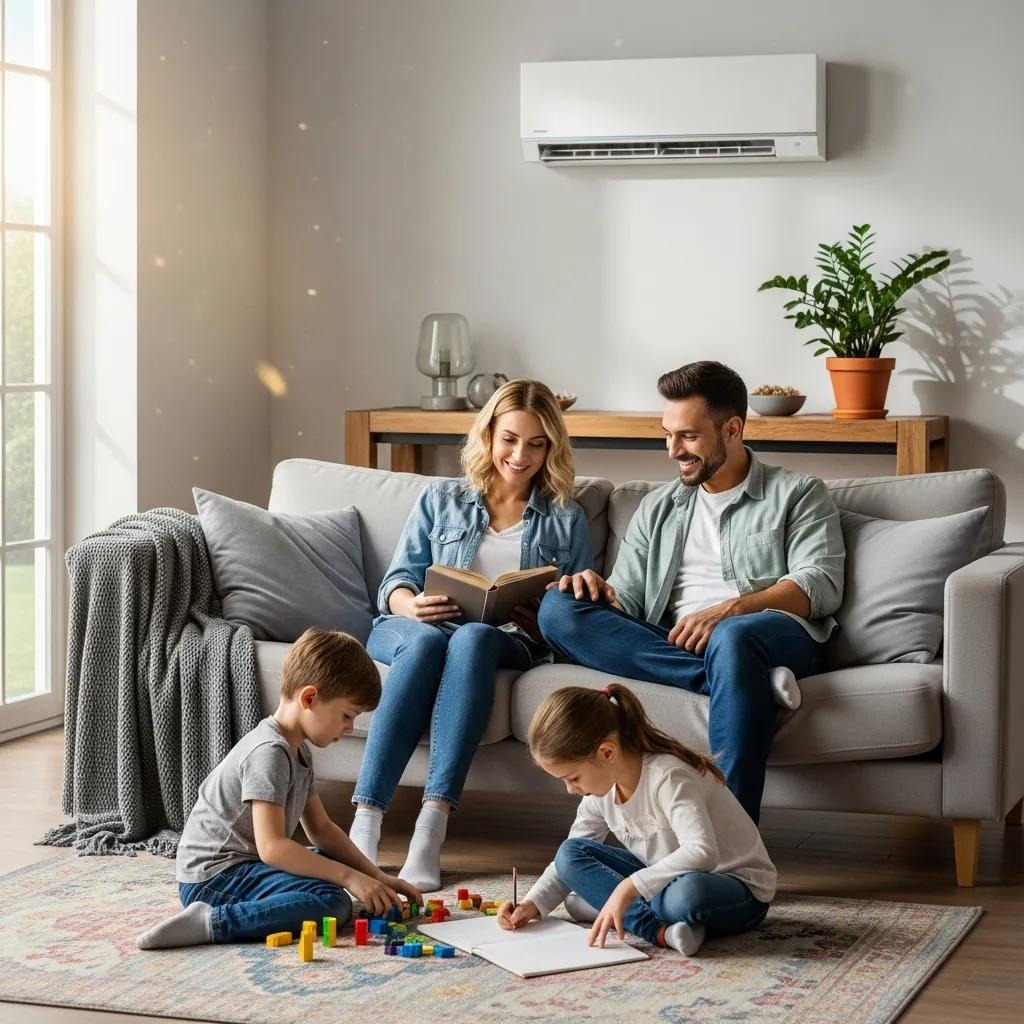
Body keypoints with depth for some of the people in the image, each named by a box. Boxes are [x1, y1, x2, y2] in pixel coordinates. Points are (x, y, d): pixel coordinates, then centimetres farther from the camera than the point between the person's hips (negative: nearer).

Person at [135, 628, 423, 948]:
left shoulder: (299, 752, 14)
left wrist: (377, 877, 9)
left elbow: (321, 829, 19)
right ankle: (211, 922, -27)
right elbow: (271, 847, -25)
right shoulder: (269, 752, -18)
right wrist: (350, 877, -23)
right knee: (333, 903, -25)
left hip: (241, 865, 11)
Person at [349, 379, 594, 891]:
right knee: (426, 640, -38)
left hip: (508, 642, -1)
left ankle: (431, 830, -49)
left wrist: (542, 620, -11)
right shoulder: (440, 500, 21)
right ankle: (364, 826, -46)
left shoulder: (565, 519, 20)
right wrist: (411, 605, -12)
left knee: (472, 638, -38)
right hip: (414, 629, 1)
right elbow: (396, 581, 12)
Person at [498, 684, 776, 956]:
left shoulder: (668, 778, -27)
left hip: (739, 887, -8)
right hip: (669, 879, 8)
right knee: (570, 854, -10)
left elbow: (702, 854, -40)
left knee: (689, 892, -44)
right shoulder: (600, 788, -2)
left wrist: (628, 888, -44)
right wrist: (532, 904, -7)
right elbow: (571, 858, 9)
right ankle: (658, 929, -23)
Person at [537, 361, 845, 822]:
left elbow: (821, 585, -1)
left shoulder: (798, 494, 15)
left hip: (777, 633, -4)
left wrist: (728, 610, -16)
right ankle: (744, 678, -31)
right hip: (674, 645, 4)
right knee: (558, 608, -20)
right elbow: (626, 599, 19)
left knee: (732, 638, -43)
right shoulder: (657, 508, 28)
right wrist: (599, 589, -7)